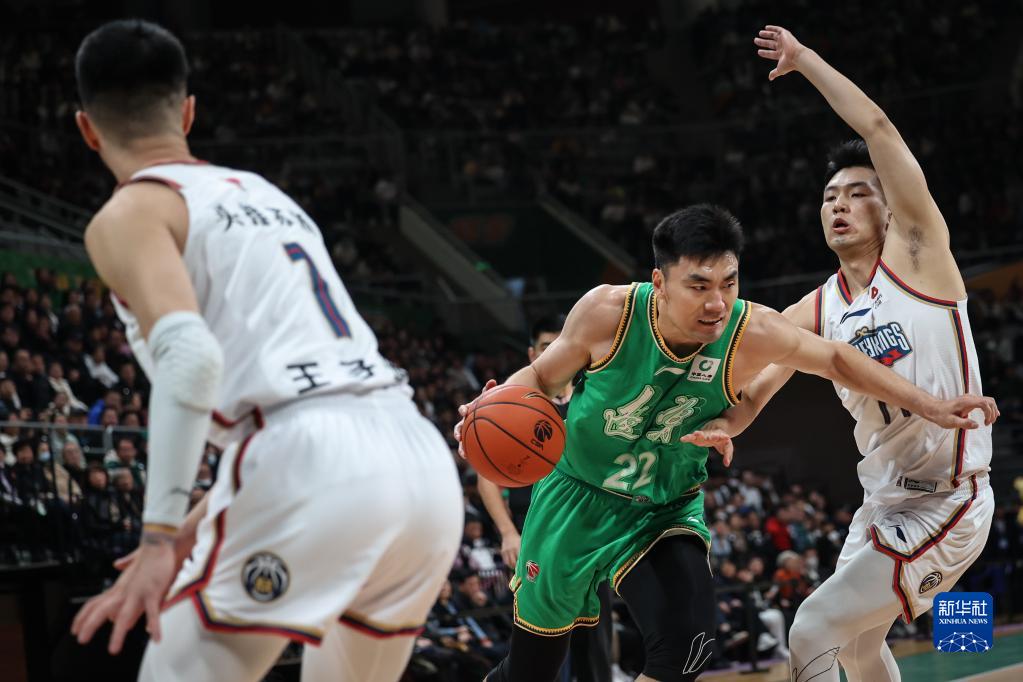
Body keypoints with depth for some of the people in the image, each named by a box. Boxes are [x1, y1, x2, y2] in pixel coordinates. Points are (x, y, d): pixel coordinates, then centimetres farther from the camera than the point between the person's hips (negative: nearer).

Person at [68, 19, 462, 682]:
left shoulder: (128, 216, 5)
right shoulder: (264, 194, 28)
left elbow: (191, 357, -14)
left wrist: (161, 537, -16)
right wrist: (203, 519, 38)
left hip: (315, 469, -7)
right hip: (425, 460, 7)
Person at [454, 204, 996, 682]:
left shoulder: (751, 333, -22)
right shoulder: (607, 312, -24)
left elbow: (836, 360, -4)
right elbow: (543, 376, -6)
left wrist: (930, 407, -7)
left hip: (666, 509, 1)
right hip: (576, 499, -1)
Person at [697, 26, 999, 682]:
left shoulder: (917, 252, -9)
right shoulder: (813, 314, 7)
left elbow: (877, 129, -18)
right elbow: (751, 393, 5)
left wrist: (804, 58, -12)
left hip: (949, 505, -8)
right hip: (884, 501, 8)